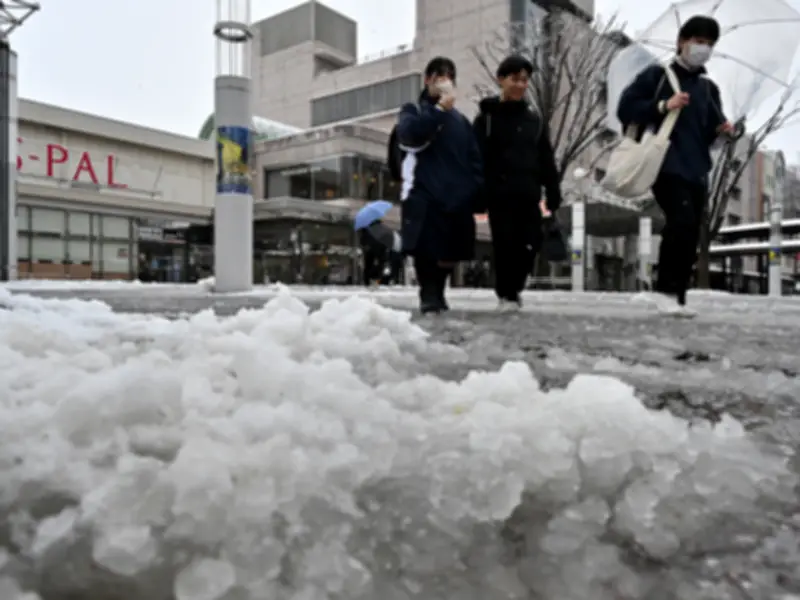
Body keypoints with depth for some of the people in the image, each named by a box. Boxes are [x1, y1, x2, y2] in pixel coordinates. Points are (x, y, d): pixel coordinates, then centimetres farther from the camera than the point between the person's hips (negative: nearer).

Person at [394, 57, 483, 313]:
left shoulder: (460, 119, 22)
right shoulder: (413, 110, 12)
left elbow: (474, 158, 18)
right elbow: (409, 136, -12)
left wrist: (476, 190, 5)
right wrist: (439, 108, -10)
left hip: (457, 196, 4)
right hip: (424, 195, -4)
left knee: (451, 251, 3)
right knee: (426, 248, -13)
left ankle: (437, 292, 21)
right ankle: (429, 295, -2)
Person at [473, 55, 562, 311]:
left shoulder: (535, 118, 14)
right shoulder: (487, 117, 3)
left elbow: (547, 159, 12)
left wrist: (553, 193, 5)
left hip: (529, 194, 3)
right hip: (499, 193, -3)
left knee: (530, 245, 2)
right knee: (505, 245, -3)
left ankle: (514, 287, 25)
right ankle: (506, 294, 11)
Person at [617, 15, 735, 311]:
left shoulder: (709, 88, 20)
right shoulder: (657, 75, 5)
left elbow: (710, 133, 23)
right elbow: (624, 109, -4)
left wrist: (723, 131, 1)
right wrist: (663, 106, -13)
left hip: (698, 171, 6)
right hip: (666, 165, -6)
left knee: (691, 236, 2)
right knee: (682, 221, -23)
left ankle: (678, 296, 8)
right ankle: (667, 288, -12)